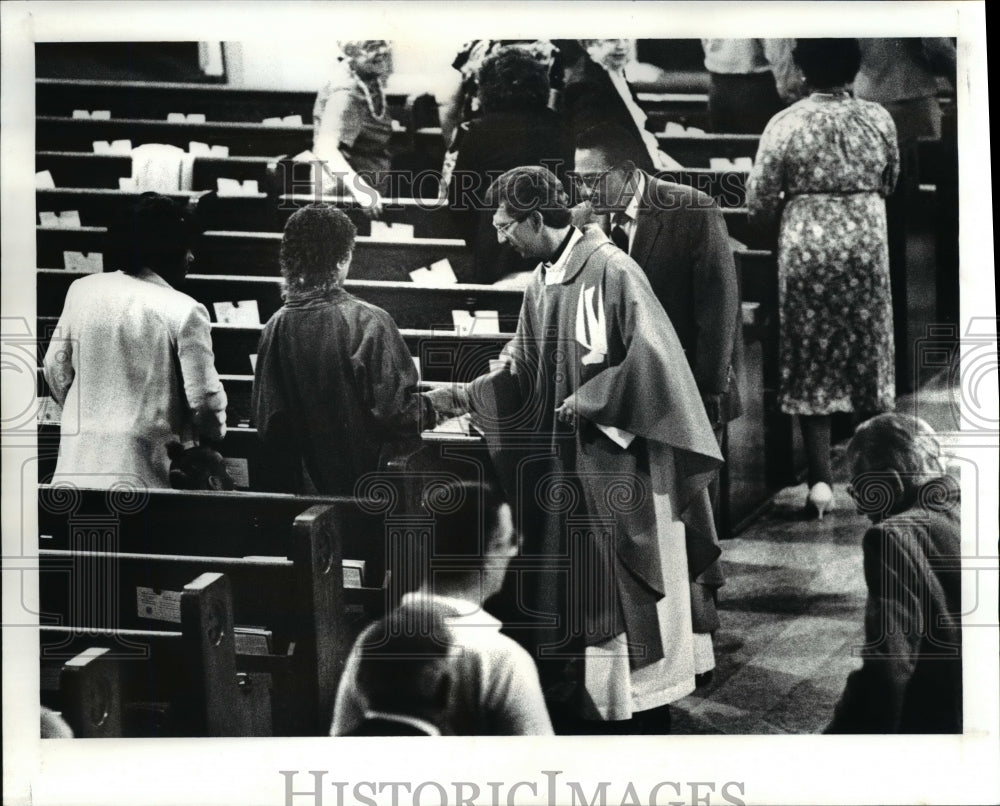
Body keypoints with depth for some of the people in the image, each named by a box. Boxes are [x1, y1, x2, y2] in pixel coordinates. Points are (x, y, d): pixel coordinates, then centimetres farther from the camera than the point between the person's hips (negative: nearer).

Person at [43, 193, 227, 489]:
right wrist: (214, 433, 11)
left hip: (77, 469, 5)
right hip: (143, 473, -5)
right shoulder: (185, 311, -11)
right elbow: (204, 400, -10)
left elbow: (56, 368, 12)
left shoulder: (81, 290, 3)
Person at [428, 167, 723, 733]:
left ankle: (644, 709, 15)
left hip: (617, 462, -8)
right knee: (568, 592, 12)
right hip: (564, 463, 8)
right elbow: (526, 376, 14)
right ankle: (583, 706, 24)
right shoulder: (542, 283, 10)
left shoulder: (611, 271, -15)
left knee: (621, 590, 1)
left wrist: (586, 401, -15)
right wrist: (467, 396, 4)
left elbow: (651, 357, -20)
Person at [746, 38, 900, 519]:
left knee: (811, 361, 6)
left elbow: (759, 203, -6)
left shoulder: (784, 125, -8)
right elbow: (888, 184, 11)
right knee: (870, 354, 14)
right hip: (867, 245, 2)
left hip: (807, 249, -2)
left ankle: (820, 480, 1)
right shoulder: (878, 119, -2)